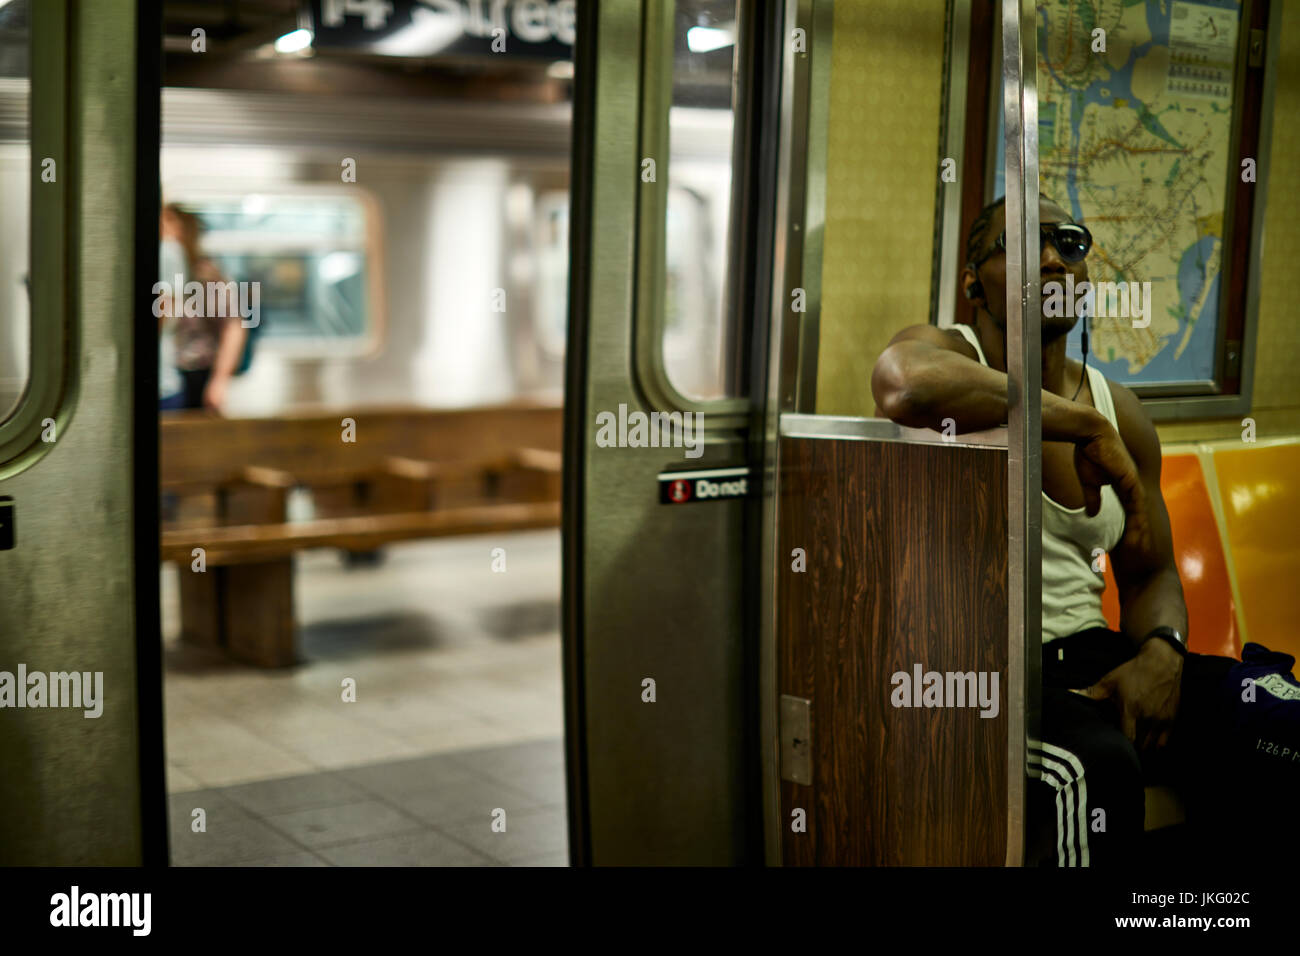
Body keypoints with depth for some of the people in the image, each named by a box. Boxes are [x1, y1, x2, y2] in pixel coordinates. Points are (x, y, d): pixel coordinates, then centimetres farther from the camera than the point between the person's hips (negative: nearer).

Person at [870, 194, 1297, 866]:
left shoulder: (1120, 410, 15)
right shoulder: (939, 351, -4)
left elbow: (1150, 573, 19)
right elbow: (910, 386, -32)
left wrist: (1161, 653, -5)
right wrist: (1084, 427, -21)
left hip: (1088, 655, 6)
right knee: (1096, 767, -36)